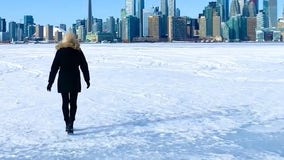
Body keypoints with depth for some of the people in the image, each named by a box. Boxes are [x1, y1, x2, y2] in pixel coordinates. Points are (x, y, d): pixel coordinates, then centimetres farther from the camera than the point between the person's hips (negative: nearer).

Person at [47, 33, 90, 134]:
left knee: (65, 102, 10)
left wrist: (50, 82, 1)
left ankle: (67, 124, 11)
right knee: (73, 103, 5)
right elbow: (84, 66, 4)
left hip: (63, 81, 0)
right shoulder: (78, 51, -1)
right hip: (75, 81, 0)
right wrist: (87, 80, 14)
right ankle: (70, 124, -7)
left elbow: (54, 68, -3)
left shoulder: (60, 51, -3)